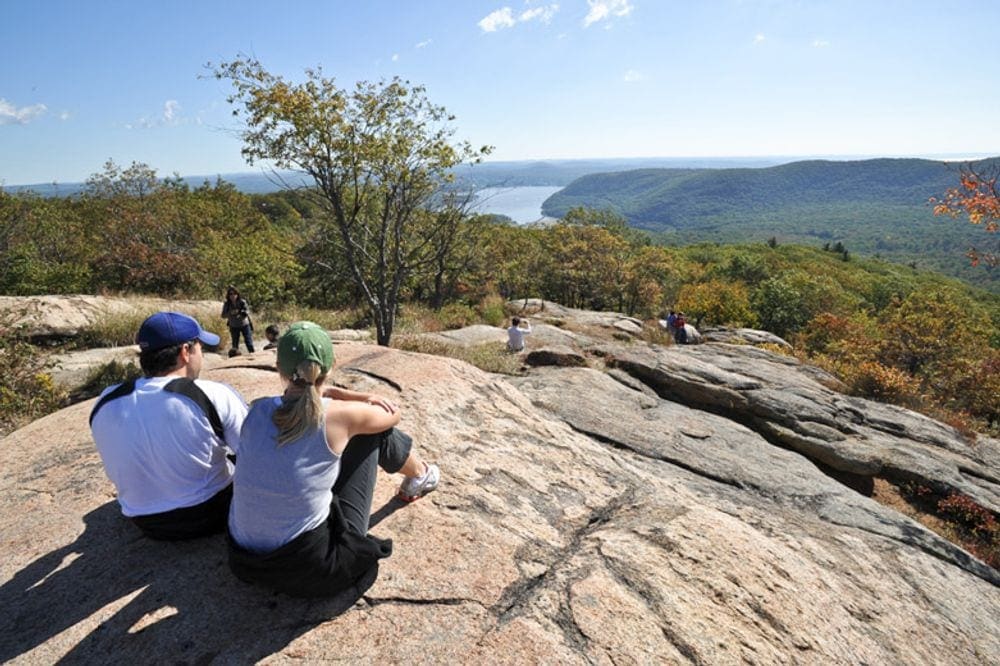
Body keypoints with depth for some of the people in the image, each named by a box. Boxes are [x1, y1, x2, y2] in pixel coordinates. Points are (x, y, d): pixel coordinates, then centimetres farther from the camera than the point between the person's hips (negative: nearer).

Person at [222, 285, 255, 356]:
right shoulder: (226, 304, -8)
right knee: (235, 344, 9)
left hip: (245, 325, -2)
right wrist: (230, 313, -29)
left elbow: (247, 312, -17)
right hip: (234, 327, 2)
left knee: (249, 342, -2)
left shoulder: (242, 302, -15)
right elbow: (223, 316, -10)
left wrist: (239, 312, -35)